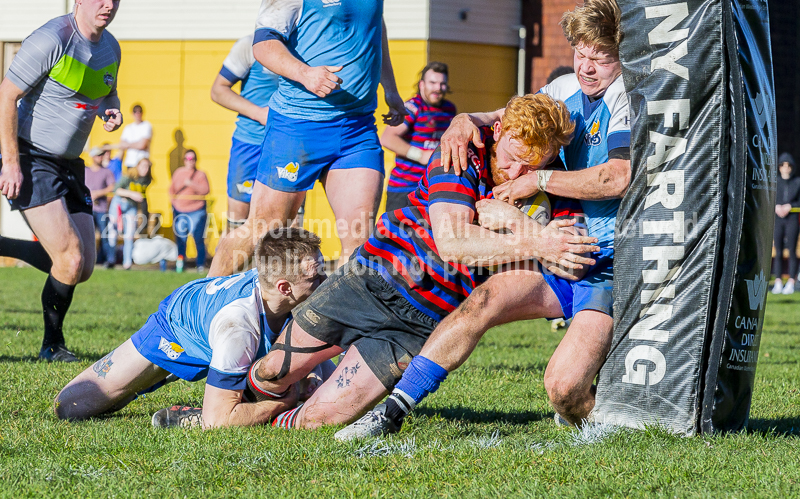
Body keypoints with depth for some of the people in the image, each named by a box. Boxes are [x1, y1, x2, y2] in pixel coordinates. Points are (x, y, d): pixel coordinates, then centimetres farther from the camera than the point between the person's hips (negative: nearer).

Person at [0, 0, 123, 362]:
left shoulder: (110, 48, 7)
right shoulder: (52, 40, -18)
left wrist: (111, 112, -1)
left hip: (69, 165, 8)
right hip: (31, 160, -8)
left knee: (83, 268, 5)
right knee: (72, 258, -17)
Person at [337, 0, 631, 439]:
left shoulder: (628, 98, -12)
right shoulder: (568, 90, 11)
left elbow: (619, 177, -24)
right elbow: (507, 118, 21)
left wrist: (541, 180, -15)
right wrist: (467, 120, -2)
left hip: (611, 269, -7)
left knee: (563, 384, -23)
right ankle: (394, 409, -10)